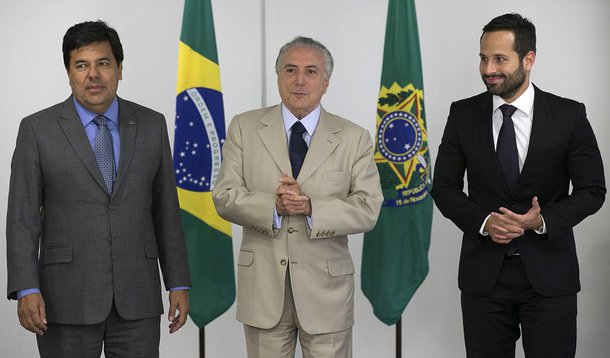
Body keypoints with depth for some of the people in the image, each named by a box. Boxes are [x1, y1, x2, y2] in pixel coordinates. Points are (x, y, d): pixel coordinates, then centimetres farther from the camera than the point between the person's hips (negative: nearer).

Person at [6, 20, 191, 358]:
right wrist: (26, 290, -12)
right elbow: (22, 217, -3)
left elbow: (166, 210, 9)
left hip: (137, 298, 2)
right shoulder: (37, 129, 0)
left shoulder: (151, 125, 6)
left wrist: (178, 282, 5)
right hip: (68, 300, -2)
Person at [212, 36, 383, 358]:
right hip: (263, 286, 1)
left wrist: (311, 208, -21)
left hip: (326, 287, 0)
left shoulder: (354, 138, 1)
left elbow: (368, 209, -6)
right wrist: (274, 205, -21)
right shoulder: (245, 128, 3)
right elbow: (224, 197, -3)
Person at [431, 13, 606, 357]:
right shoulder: (463, 115, 1)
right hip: (484, 274, 2)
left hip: (550, 274, -1)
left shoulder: (569, 115, -4)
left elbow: (592, 189, 0)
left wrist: (544, 220, -17)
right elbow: (444, 187, 5)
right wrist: (483, 221, -13)